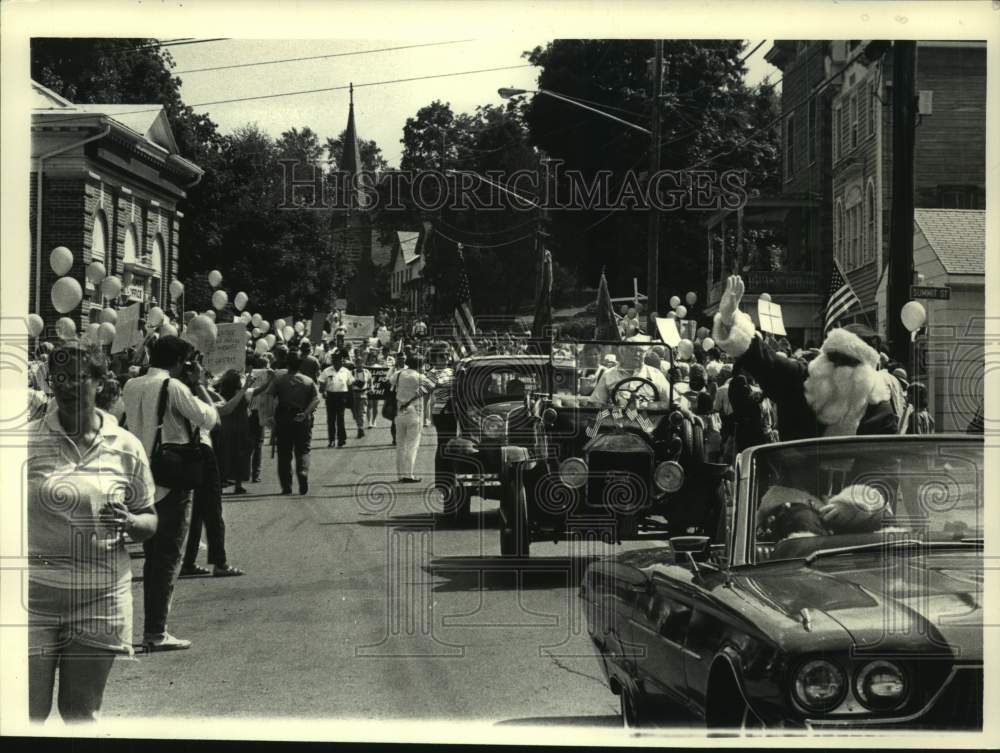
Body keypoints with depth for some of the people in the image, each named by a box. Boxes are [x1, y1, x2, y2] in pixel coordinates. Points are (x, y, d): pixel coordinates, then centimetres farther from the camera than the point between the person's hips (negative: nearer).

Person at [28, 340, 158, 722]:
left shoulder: (127, 447, 3)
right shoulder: (28, 441, -2)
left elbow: (150, 521, 10)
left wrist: (130, 523, -12)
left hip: (101, 598, 2)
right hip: (34, 594, -1)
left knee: (81, 711, 10)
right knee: (29, 712, -3)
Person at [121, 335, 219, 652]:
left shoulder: (131, 386, 7)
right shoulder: (174, 387, -13)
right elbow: (209, 418, -15)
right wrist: (198, 384, -3)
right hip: (172, 481, -7)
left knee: (152, 555, 14)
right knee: (168, 557, -2)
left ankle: (150, 628, 16)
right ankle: (157, 632, -5)